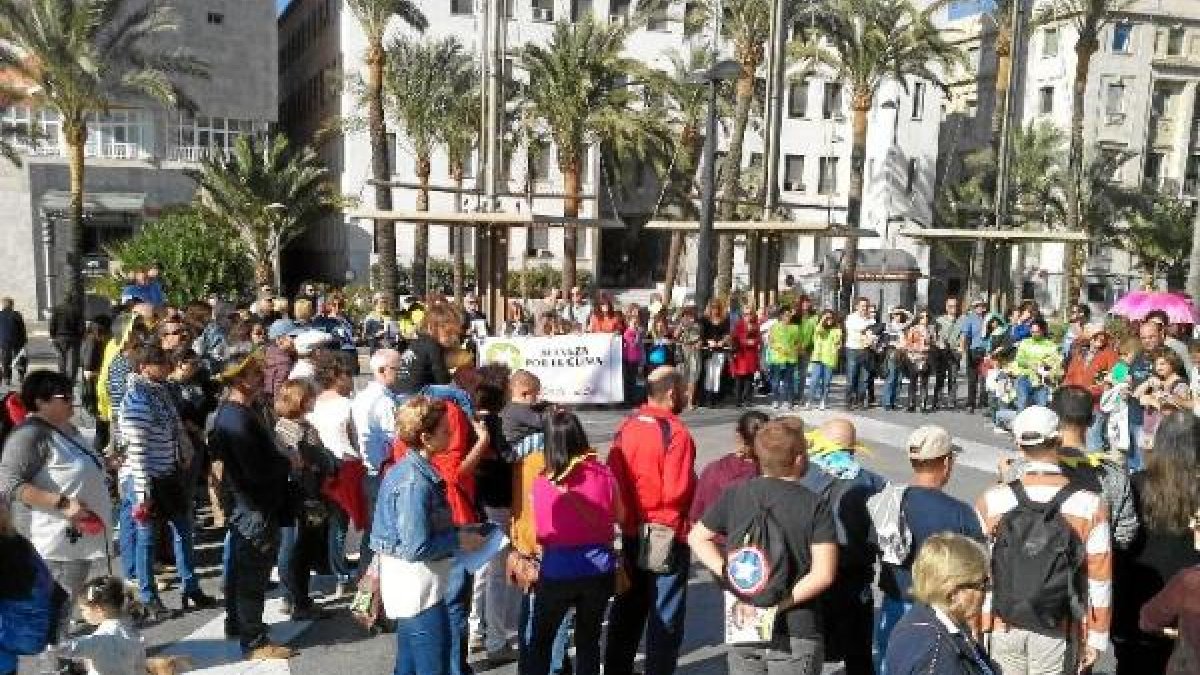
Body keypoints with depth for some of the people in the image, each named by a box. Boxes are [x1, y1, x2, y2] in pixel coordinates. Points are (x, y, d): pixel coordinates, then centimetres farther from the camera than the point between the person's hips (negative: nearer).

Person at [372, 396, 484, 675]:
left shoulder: (405, 468, 5)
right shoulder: (416, 481, -24)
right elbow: (417, 548, -25)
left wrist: (455, 532, 7)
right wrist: (458, 541, -13)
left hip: (410, 586, 10)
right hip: (420, 587, -10)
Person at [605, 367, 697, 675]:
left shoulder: (626, 426, 1)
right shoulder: (676, 432, -18)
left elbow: (612, 478, 1)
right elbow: (678, 491, -22)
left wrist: (627, 510, 10)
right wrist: (694, 484, -3)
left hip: (631, 532, 6)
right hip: (668, 535, -6)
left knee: (628, 607, 19)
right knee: (665, 615, 6)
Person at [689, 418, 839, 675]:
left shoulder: (734, 495, -1)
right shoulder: (815, 507, -12)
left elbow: (697, 538, 7)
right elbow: (823, 574, -19)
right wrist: (779, 604, -15)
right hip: (795, 633, -3)